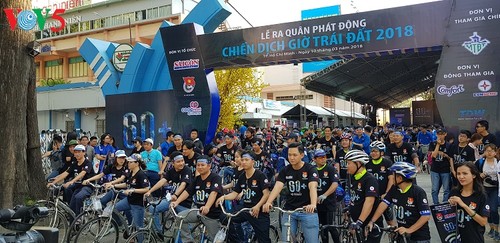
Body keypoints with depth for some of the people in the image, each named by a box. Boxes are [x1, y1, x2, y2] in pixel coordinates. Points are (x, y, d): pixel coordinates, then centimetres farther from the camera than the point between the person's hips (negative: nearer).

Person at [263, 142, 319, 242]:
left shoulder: (310, 169, -9)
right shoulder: (285, 170, 0)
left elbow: (313, 187, -25)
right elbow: (277, 187, -15)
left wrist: (313, 204, -45)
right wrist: (268, 202, -33)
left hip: (307, 210, -3)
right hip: (289, 210, 3)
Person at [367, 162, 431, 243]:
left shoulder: (418, 192, -19)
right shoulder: (394, 189, -2)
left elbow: (426, 216, -21)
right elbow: (384, 204, -6)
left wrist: (409, 230, -27)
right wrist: (371, 221, -15)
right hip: (402, 234, 5)